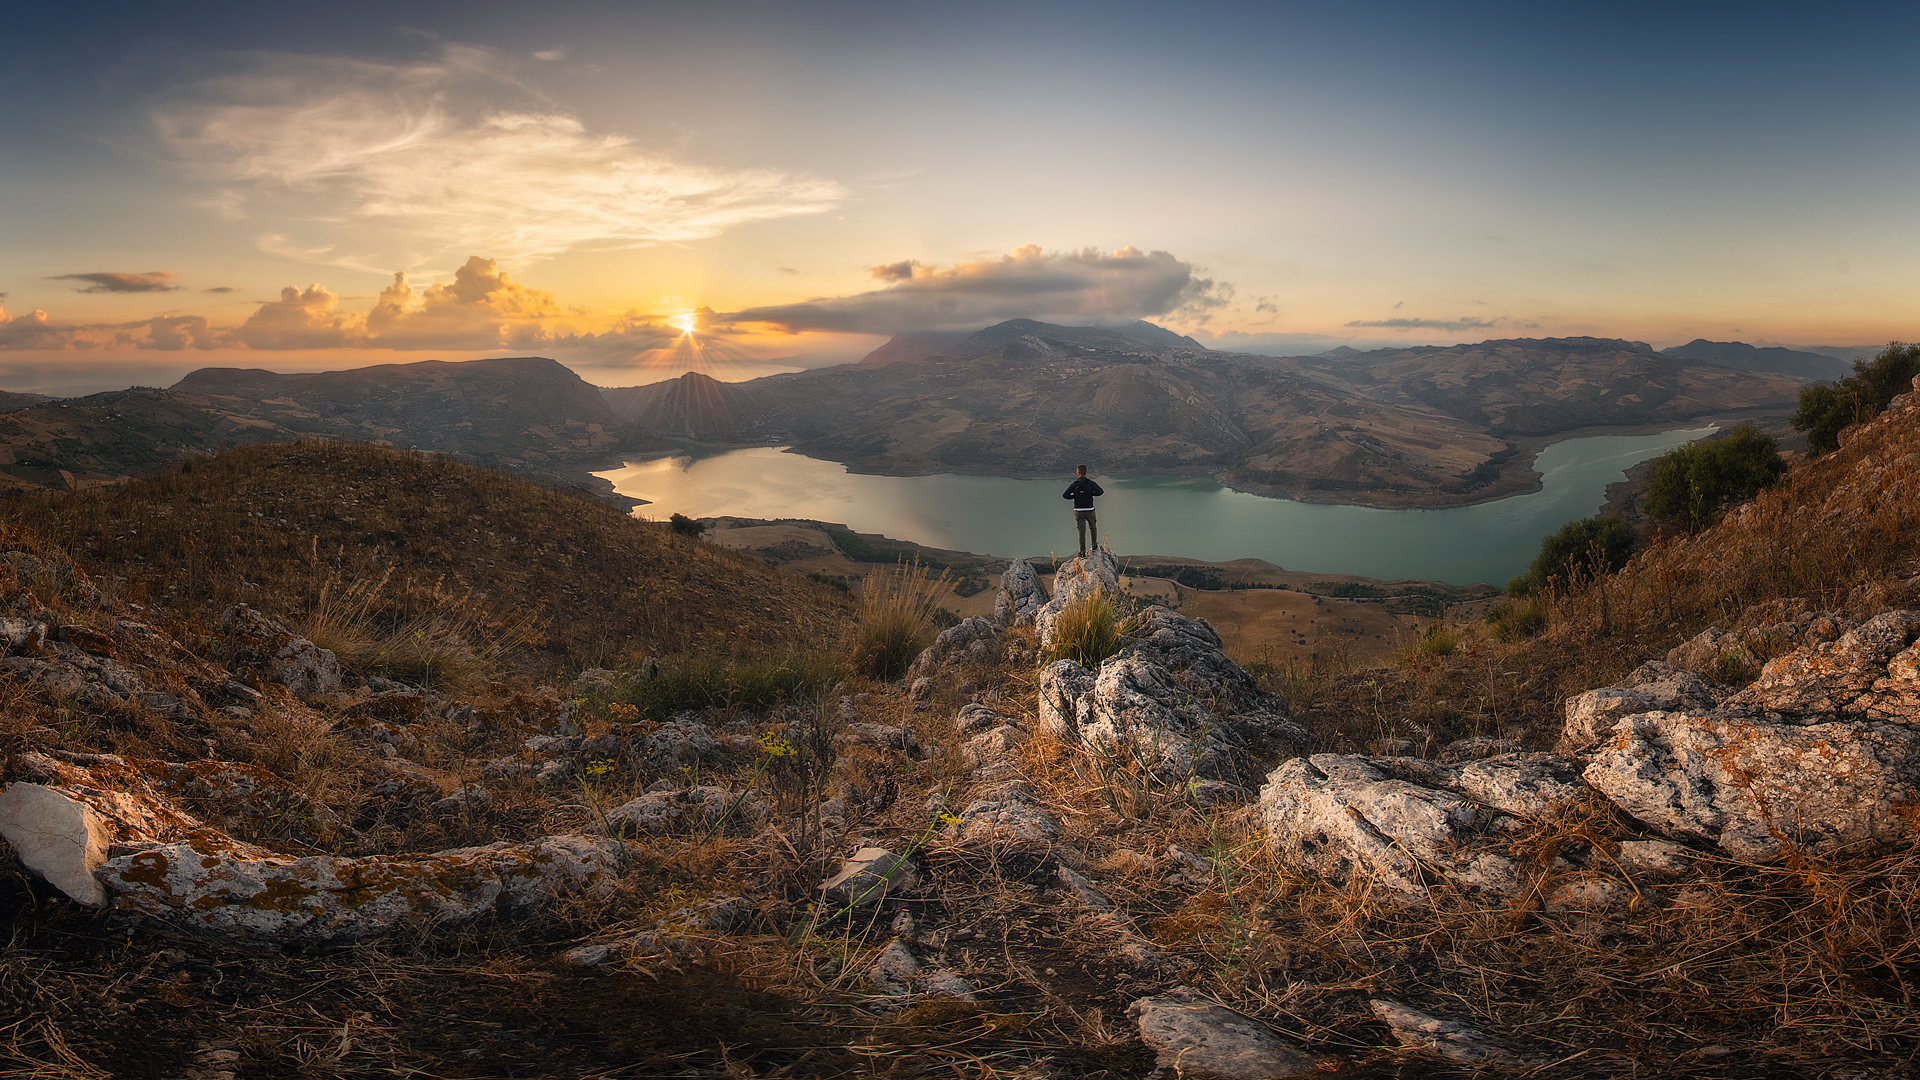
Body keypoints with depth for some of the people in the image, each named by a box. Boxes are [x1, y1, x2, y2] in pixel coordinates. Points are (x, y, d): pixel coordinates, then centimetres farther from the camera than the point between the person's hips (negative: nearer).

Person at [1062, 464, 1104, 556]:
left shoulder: (1074, 484, -4)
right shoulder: (1090, 483, -4)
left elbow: (1065, 495, -11)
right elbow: (1100, 491, -14)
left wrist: (1074, 496, 6)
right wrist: (1091, 493, 3)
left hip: (1079, 511, 0)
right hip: (1089, 510, 0)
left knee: (1081, 532, 4)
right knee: (1093, 527, 25)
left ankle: (1082, 551, 1)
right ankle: (1094, 545, 30)